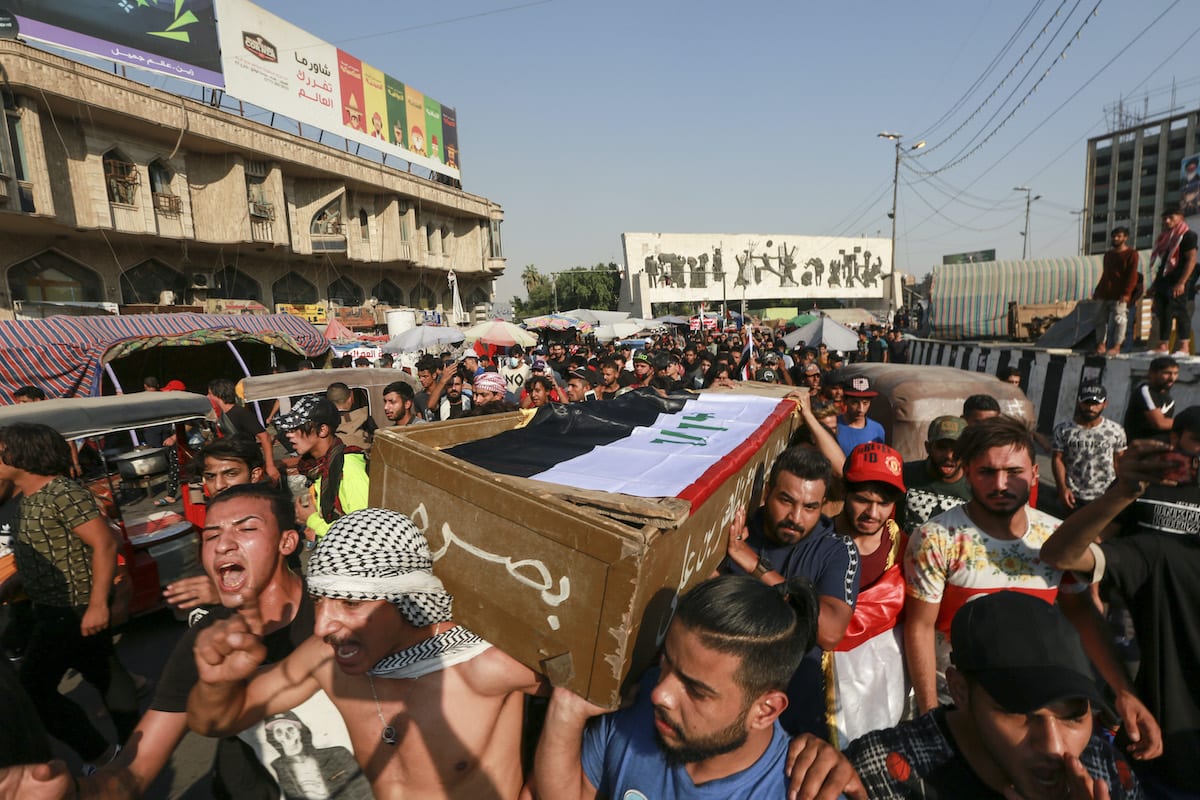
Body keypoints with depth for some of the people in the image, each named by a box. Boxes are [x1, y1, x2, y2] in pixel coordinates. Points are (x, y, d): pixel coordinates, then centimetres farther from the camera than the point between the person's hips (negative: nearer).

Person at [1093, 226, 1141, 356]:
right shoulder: (1108, 254, 19)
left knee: (1119, 320, -7)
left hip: (1119, 295, -7)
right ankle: (1101, 345, 10)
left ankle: (1117, 347, -5)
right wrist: (1097, 291, 20)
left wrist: (1126, 292, -18)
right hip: (1105, 294, 7)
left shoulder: (1131, 254, -1)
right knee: (1100, 319, 5)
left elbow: (1132, 275, -9)